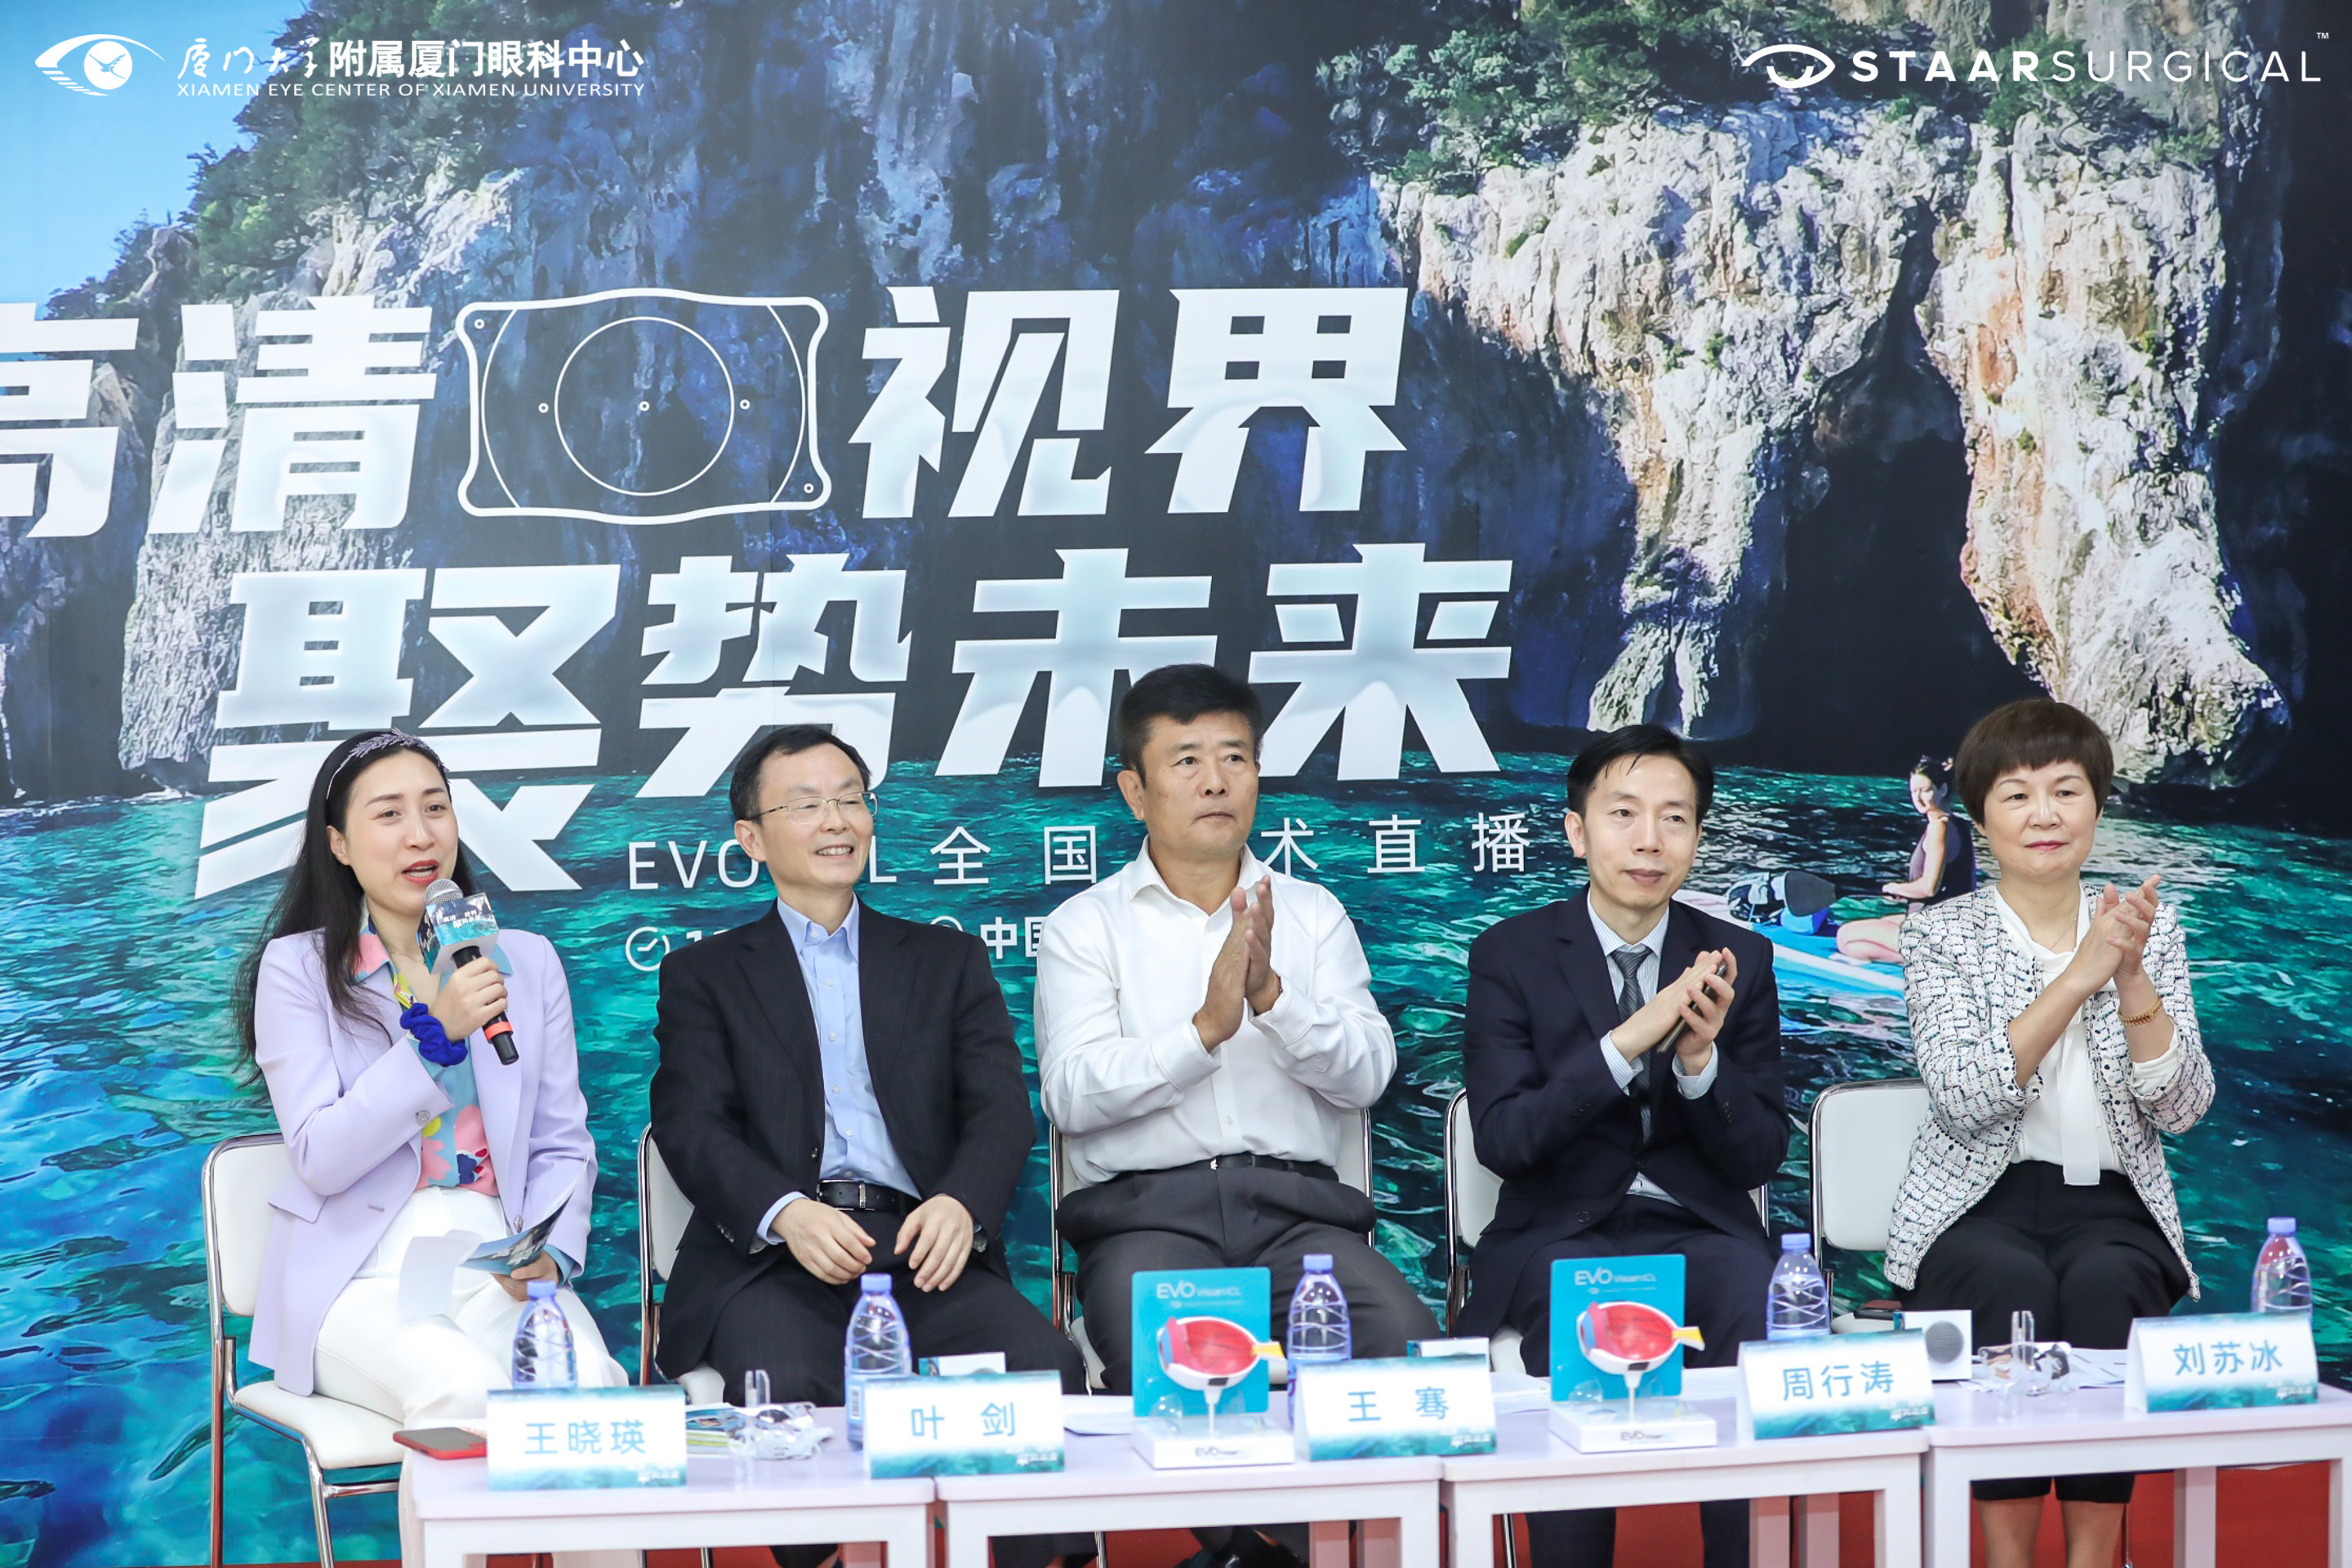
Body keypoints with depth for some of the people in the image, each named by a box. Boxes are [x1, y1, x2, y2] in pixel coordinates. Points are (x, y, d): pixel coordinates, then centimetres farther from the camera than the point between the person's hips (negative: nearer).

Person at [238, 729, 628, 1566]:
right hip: (362, 1275, -3)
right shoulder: (297, 967, 4)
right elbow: (323, 1159, -5)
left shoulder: (527, 961, 14)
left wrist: (552, 1253, -6)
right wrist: (435, 1034, -15)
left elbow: (563, 1143, 14)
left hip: (498, 1265, 3)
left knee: (592, 1386, -30)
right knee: (465, 1393, -35)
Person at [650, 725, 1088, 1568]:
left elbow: (1001, 1109, 10)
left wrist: (961, 1201, -15)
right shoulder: (704, 975, 18)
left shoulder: (949, 961, 23)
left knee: (1046, 1364, -30)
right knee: (786, 1386, -35)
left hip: (923, 1250, 2)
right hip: (772, 1257, -1)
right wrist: (786, 1212, -18)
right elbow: (690, 1124, 3)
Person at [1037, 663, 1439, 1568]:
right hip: (1147, 1211, -2)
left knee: (1406, 1343, -28)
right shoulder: (1084, 929, 10)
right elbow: (1072, 1096, -5)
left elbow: (1366, 1074, 4)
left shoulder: (1312, 915, 17)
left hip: (1298, 1207, 2)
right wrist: (1206, 1027, -16)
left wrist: (1272, 996, -13)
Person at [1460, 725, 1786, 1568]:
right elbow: (1502, 1139, -10)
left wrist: (1701, 1060, -17)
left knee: (1763, 1307, -31)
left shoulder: (1739, 960, 6)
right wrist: (1627, 1042, -21)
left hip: (1698, 1231, 2)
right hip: (1560, 1235, -2)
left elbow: (1759, 1158, 3)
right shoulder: (1509, 954, 1)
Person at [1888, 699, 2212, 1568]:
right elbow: (1964, 1099, -13)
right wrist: (2080, 974, -18)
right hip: (1980, 1203, -1)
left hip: (2112, 1205, 2)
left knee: (2106, 1287, -32)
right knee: (2015, 1289, -34)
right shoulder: (1941, 933, 3)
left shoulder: (2148, 930, 10)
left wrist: (2132, 978, -14)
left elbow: (2182, 1109, 0)